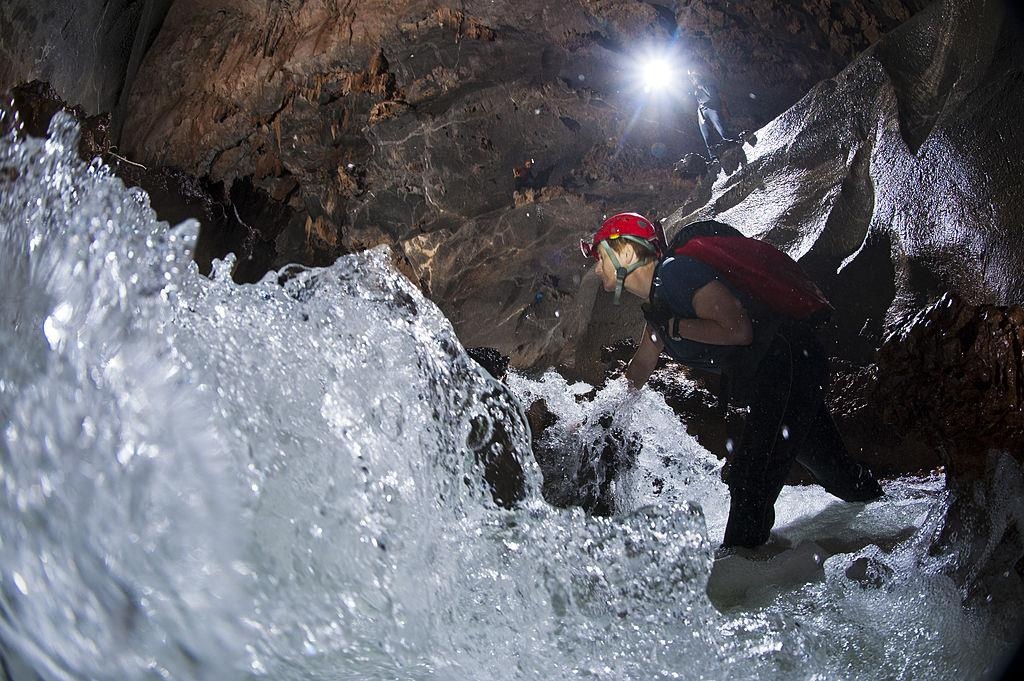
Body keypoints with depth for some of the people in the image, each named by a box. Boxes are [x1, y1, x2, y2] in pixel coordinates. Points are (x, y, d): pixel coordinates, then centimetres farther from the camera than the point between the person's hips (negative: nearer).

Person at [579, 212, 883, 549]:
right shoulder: (655, 305, 11)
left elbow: (738, 330, -28)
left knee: (751, 476, -13)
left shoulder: (676, 272, -19)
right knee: (827, 461, 24)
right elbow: (639, 369, 23)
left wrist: (674, 328, -17)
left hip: (789, 361, -10)